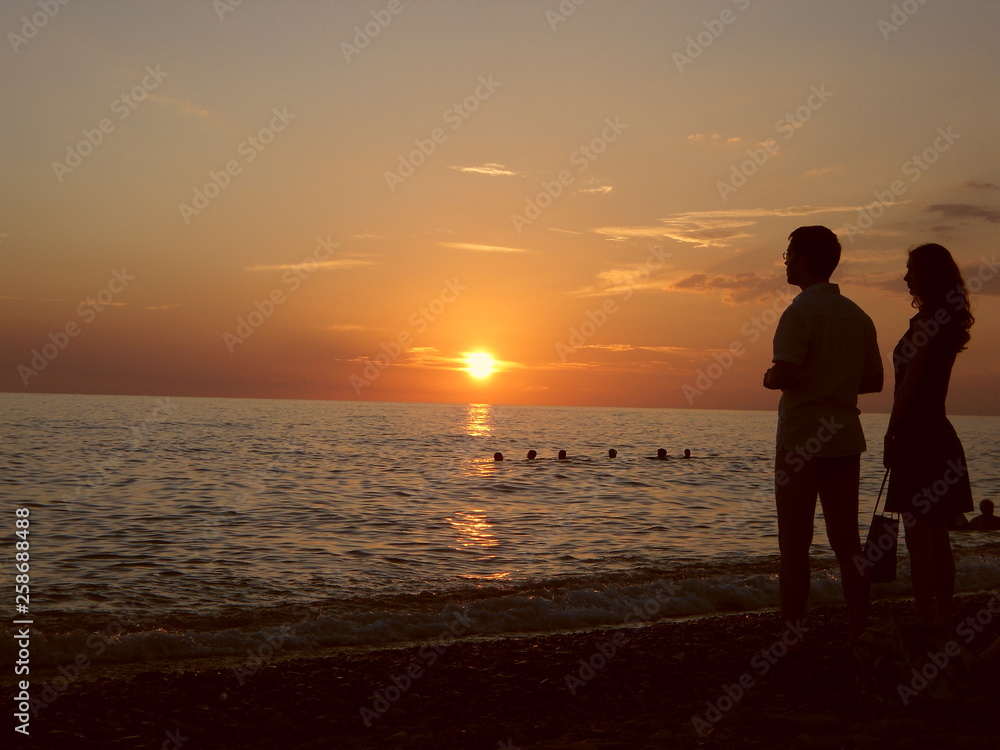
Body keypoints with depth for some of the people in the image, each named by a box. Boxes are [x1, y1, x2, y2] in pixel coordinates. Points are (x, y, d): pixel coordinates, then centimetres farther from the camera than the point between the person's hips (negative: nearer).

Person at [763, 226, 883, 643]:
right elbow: (874, 381, 15)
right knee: (846, 538, 11)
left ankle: (793, 630, 2)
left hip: (802, 437, -7)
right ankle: (859, 629, 14)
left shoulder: (801, 311, -11)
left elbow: (784, 374, -21)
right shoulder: (857, 315, 11)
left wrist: (768, 378, 0)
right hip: (845, 437, 7)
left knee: (794, 541, -1)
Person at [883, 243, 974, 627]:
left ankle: (924, 621, -1)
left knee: (919, 535, -5)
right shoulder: (948, 322, 14)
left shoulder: (924, 323, -14)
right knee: (937, 537, 12)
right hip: (941, 435, 9)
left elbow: (909, 386, -17)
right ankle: (943, 620, 18)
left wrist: (891, 435, -11)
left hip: (919, 436, -9)